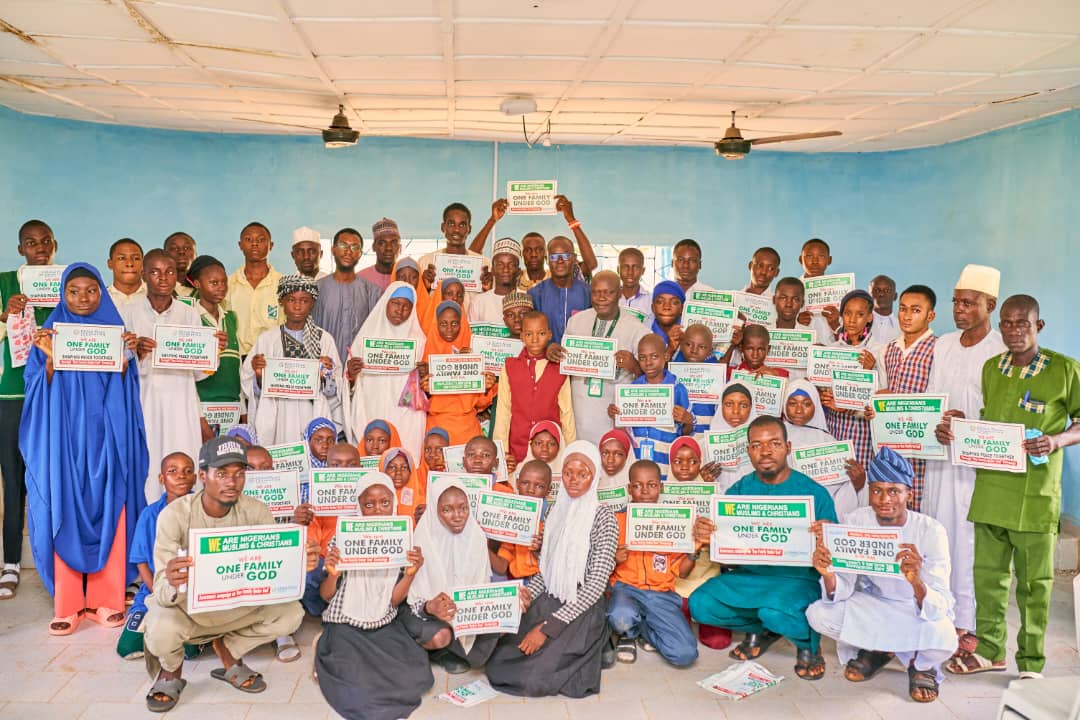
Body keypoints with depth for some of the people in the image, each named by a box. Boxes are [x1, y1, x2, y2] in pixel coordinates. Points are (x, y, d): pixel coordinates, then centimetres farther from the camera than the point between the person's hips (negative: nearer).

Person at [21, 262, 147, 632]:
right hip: (65, 437, 0)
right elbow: (42, 390, 1)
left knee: (109, 513, 1)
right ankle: (68, 604, 6)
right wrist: (49, 357, -16)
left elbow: (123, 388, 6)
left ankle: (106, 598, 9)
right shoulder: (51, 332, 6)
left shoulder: (114, 329, 8)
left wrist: (126, 357, -11)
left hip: (105, 437, 1)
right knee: (65, 515, -1)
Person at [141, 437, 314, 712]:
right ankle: (171, 669, 3)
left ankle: (227, 650, 8)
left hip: (235, 604, 3)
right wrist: (171, 584, -55)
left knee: (291, 612, -19)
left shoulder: (256, 511, -15)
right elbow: (163, 591, -30)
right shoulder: (175, 515, -24)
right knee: (161, 629, -35)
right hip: (185, 606, -2)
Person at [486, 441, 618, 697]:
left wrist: (548, 627, -17)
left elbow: (596, 585, -15)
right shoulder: (556, 511, 7)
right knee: (496, 663, -9)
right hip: (545, 604, 5)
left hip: (580, 613, -5)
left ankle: (594, 646, 7)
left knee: (534, 680, -17)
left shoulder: (603, 518, -12)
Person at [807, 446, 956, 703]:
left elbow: (939, 607, -30)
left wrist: (916, 582, -53)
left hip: (923, 608, -2)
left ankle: (922, 664, 4)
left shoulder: (931, 531, -25)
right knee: (818, 614, -22)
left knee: (943, 639, -35)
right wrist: (828, 575, -40)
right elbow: (842, 591, -16)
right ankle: (877, 650, 8)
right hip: (873, 603, 3)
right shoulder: (855, 521, -18)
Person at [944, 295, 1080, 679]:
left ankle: (1031, 662, 19)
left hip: (1036, 492, -4)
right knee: (988, 572, 13)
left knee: (1034, 580, 4)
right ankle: (990, 650, 28)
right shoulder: (991, 369, 10)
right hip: (990, 486, 4)